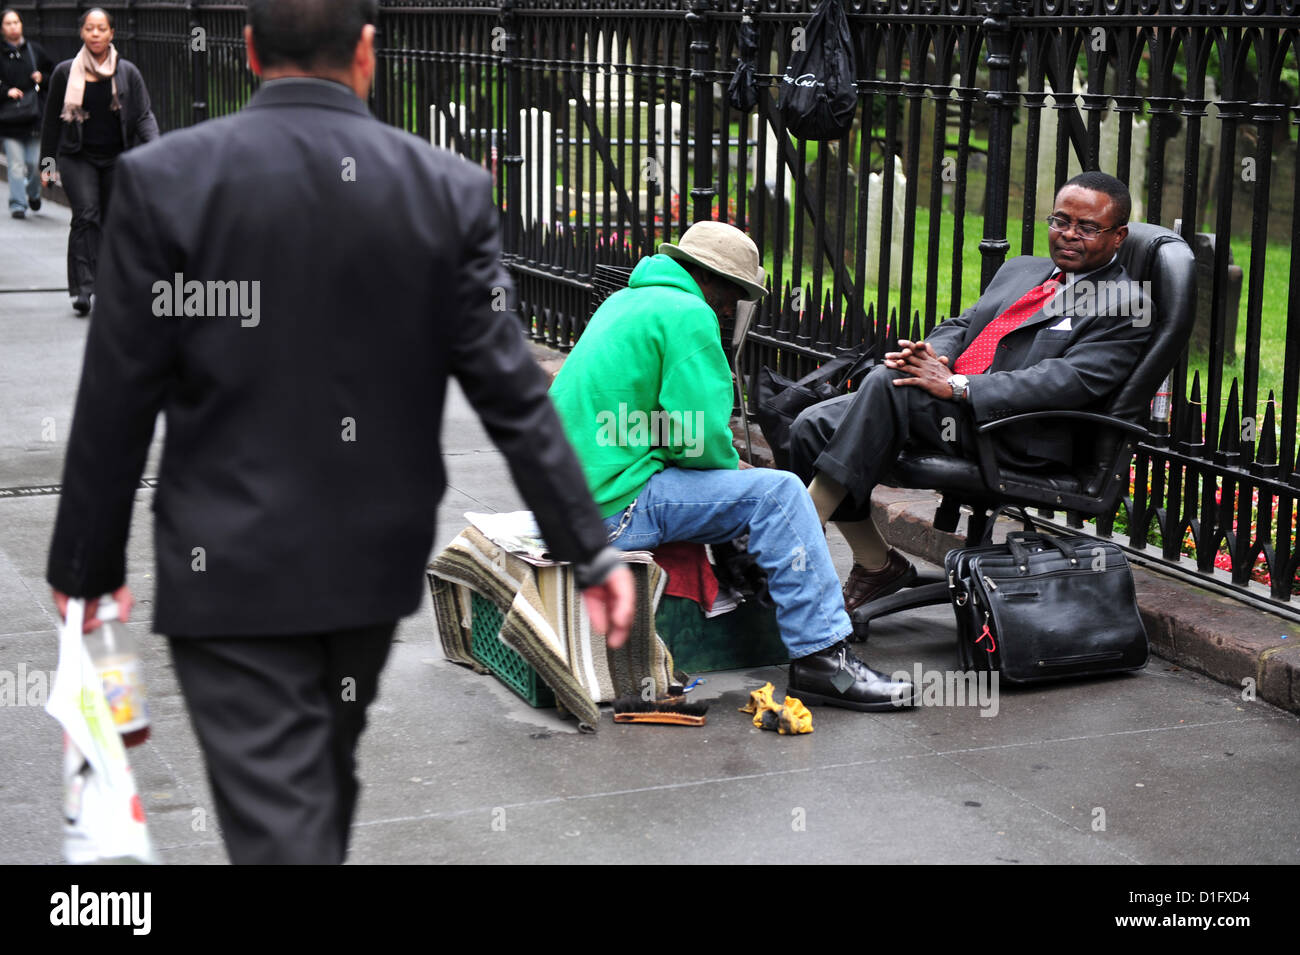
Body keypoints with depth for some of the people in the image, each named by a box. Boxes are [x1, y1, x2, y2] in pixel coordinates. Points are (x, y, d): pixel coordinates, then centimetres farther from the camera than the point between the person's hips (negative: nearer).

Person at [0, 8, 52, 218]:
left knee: (34, 162, 2)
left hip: (35, 117, 2)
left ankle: (33, 193, 31)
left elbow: (54, 73, 18)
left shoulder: (34, 50, 8)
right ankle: (17, 205, -1)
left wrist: (42, 78, 0)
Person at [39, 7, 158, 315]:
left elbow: (144, 116, 2)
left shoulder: (127, 72, 3)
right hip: (77, 157, -1)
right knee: (86, 215, -17)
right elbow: (52, 120, 9)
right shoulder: (65, 72, 2)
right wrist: (46, 163, 10)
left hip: (118, 157, 1)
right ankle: (82, 289, -20)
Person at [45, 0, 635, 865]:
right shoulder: (450, 189, -6)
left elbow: (117, 399, -9)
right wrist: (588, 546, -1)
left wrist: (87, 564, 3)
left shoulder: (165, 178, -11)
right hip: (373, 561, 4)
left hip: (232, 569, -3)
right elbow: (510, 387, -7)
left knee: (280, 827, 0)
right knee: (326, 783, 24)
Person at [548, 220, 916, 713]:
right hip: (616, 505, -10)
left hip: (571, 488, 10)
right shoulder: (688, 314, -10)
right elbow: (702, 441, -17)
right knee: (777, 492, -11)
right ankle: (822, 659, -11)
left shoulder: (625, 301, 19)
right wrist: (733, 466, 4)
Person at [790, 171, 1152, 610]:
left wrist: (956, 386, -20)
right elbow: (963, 325, 22)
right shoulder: (1021, 270, 25)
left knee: (887, 382, -31)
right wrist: (937, 356, -5)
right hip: (947, 410, 8)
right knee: (813, 427, -11)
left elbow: (1071, 380, -14)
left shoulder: (1126, 304, -1)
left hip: (1014, 436, -8)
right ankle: (877, 566, 3)